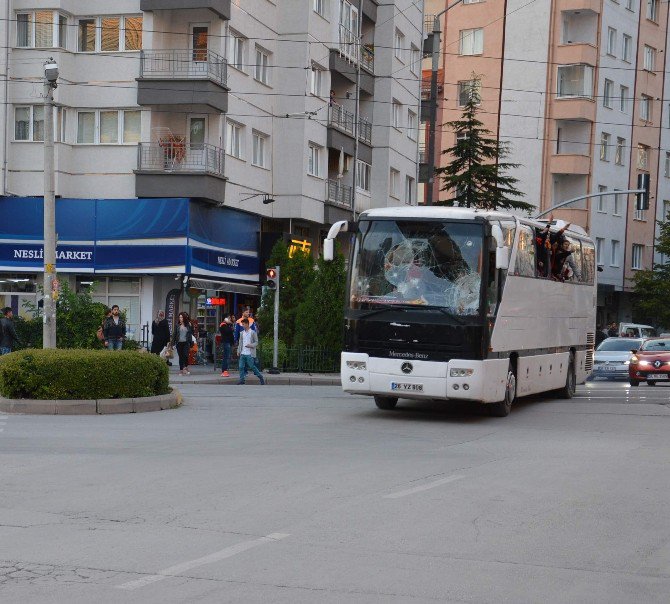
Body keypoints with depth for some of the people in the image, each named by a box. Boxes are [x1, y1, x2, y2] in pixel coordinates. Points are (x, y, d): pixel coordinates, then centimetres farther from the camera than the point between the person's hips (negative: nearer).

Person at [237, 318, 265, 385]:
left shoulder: (252, 332, -3)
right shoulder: (242, 333, 12)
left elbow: (256, 342, -3)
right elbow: (240, 343, 17)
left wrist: (251, 345, -20)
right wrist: (239, 351, 9)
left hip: (250, 354, -5)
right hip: (243, 354, 5)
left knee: (252, 366, -3)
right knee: (241, 367, 0)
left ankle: (260, 377, 9)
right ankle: (242, 379, 6)